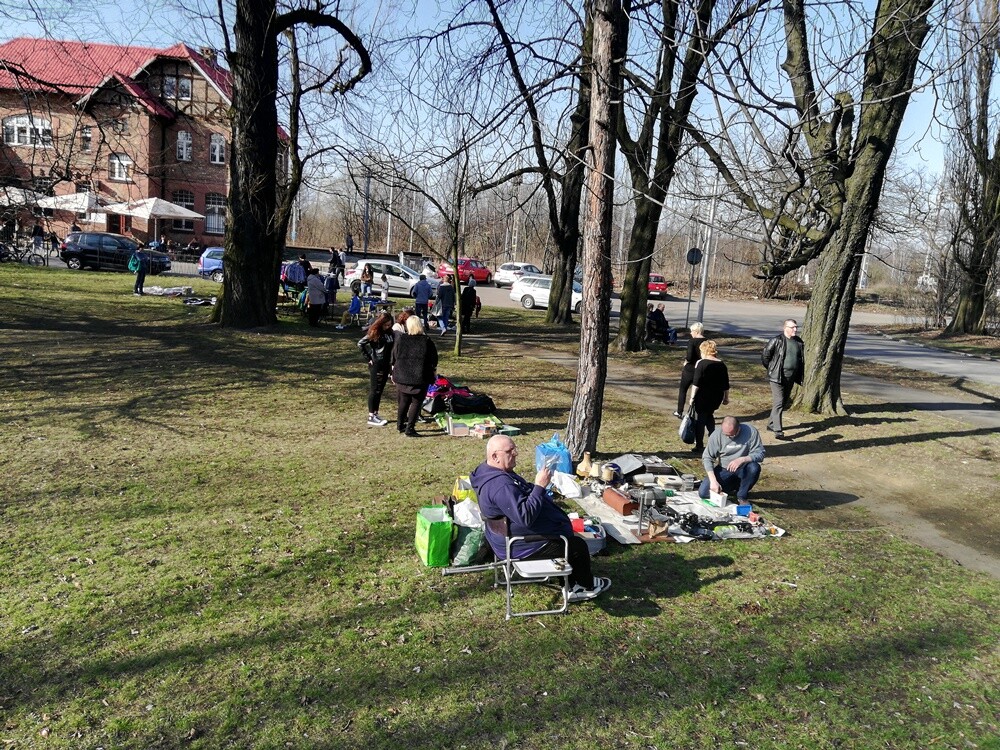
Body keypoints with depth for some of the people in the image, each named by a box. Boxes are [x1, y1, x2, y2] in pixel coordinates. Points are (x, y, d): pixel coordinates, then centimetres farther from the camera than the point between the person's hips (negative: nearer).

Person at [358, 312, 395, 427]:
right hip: (376, 365, -6)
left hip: (386, 365, 6)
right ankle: (371, 417, 4)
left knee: (380, 390, 12)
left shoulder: (389, 332, 5)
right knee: (374, 390, -1)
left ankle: (375, 414, 21)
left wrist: (392, 362, 6)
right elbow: (360, 344, -14)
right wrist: (368, 358, -12)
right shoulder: (374, 332, -12)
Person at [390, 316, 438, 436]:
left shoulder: (400, 340, 0)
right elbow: (434, 362, -1)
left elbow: (394, 359, 7)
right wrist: (433, 375, 12)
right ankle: (409, 429, -1)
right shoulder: (427, 342, -6)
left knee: (404, 401, 18)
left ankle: (400, 425, 30)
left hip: (402, 377, 3)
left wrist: (394, 374, 18)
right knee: (416, 403, 3)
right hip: (420, 379, -3)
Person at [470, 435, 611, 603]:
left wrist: (536, 487, 0)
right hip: (520, 546, -10)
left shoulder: (489, 470, 0)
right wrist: (540, 486, -32)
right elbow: (525, 516, -38)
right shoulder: (500, 485, -35)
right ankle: (589, 585, 31)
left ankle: (573, 588, 29)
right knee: (578, 546, 5)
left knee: (568, 538, 22)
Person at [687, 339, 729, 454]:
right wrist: (726, 397, 17)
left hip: (703, 397, -5)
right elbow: (726, 384, 8)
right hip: (717, 397, 5)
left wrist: (692, 397, -8)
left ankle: (699, 447, 7)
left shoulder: (701, 363, -10)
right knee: (709, 415, 25)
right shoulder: (722, 364, 5)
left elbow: (696, 383, -14)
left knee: (699, 419, 5)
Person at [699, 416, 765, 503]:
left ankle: (742, 496, -9)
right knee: (703, 493, -16)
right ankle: (732, 487, 13)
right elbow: (707, 458, -13)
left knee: (754, 467, -36)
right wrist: (713, 481, -24)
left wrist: (742, 459, -37)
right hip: (724, 469, 1)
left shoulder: (751, 431, -19)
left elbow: (760, 454, -18)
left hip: (743, 469, -1)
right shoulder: (716, 435, -15)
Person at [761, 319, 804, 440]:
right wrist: (772, 369, 2)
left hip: (790, 378, 7)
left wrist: (799, 377, 14)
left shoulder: (799, 342, 8)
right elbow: (765, 355, -5)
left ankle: (771, 424, 29)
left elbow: (801, 359, 19)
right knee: (778, 403, -12)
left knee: (784, 403, 14)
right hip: (777, 378, -7)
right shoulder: (777, 341, -11)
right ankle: (778, 430, -14)